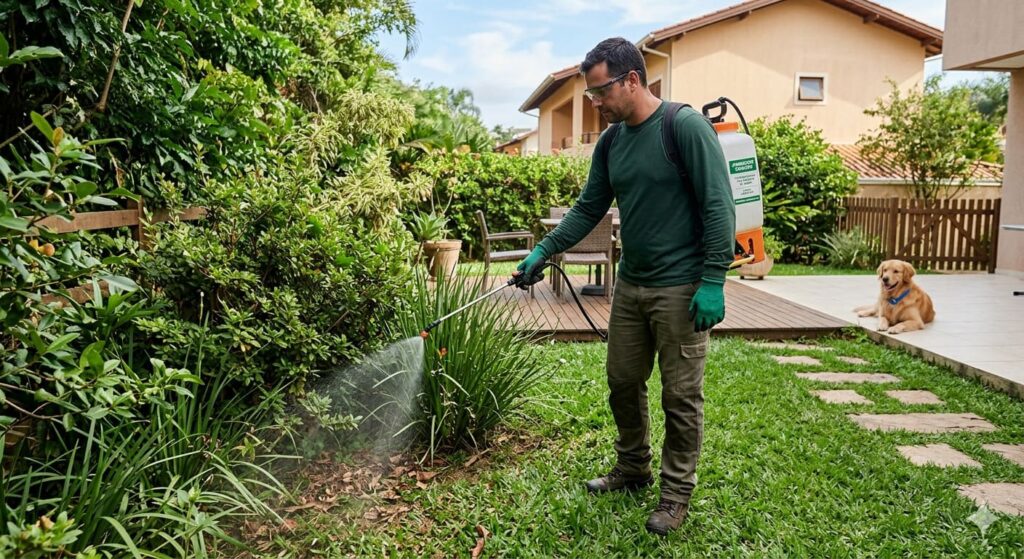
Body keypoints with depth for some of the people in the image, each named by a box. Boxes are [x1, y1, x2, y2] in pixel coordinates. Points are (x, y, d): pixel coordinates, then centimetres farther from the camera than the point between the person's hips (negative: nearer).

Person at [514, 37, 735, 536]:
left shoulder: (685, 126, -13)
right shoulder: (610, 143, 8)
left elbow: (719, 207, -15)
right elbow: (588, 209, 13)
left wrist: (713, 282, -19)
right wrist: (544, 251, 2)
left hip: (681, 289, -7)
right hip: (630, 286, 7)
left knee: (680, 396, 4)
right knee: (623, 383, 15)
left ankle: (677, 492, 20)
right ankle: (632, 469, 35)